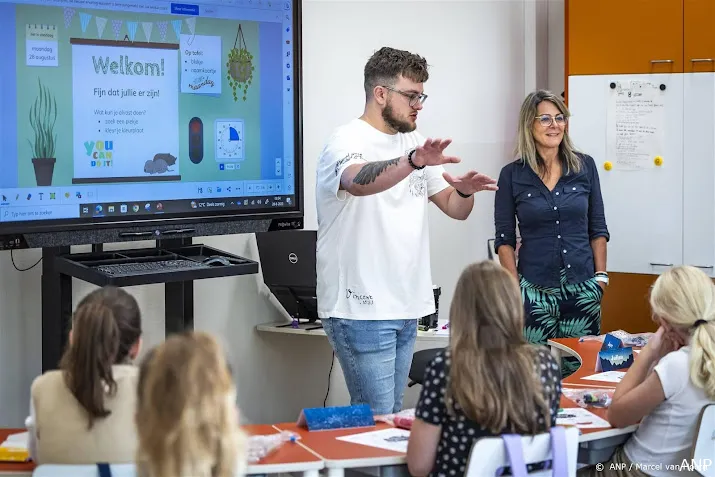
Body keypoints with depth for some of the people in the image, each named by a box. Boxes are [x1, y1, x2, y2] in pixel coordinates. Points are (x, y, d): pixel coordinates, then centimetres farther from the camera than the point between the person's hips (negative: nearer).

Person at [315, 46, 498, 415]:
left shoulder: (414, 144, 15)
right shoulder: (347, 141, -10)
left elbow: (453, 208, 18)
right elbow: (358, 181, -34)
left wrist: (465, 191, -6)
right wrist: (413, 161, -51)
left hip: (405, 307, 8)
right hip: (362, 311, -8)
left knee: (392, 415, 12)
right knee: (377, 421, -10)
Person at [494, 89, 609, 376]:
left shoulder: (585, 166, 4)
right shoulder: (512, 175, -1)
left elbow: (597, 228, 9)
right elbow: (504, 239, 2)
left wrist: (601, 275, 3)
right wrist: (514, 287, -4)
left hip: (582, 287, 2)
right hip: (535, 288, -1)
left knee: (580, 368, 5)